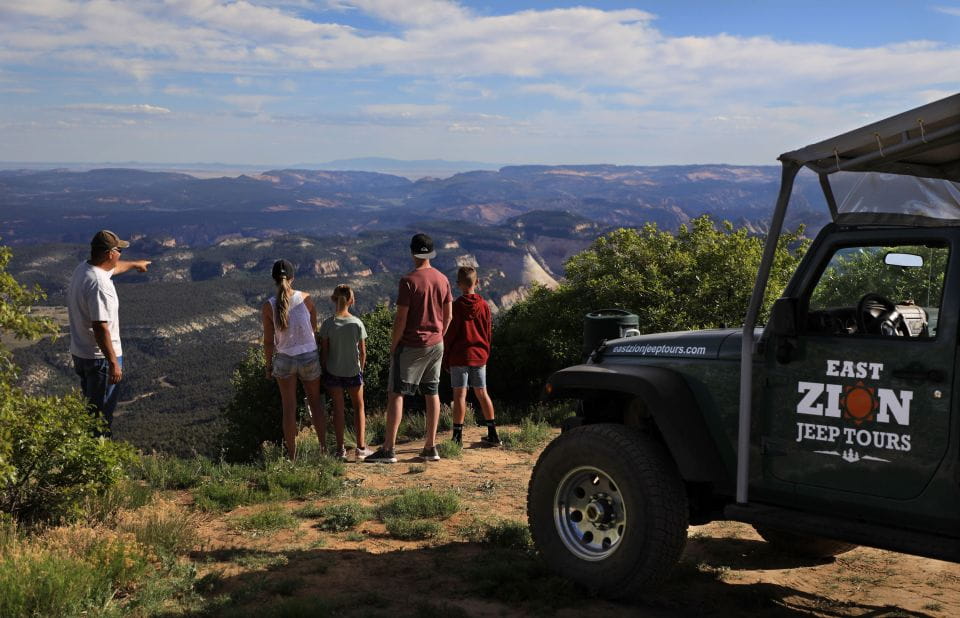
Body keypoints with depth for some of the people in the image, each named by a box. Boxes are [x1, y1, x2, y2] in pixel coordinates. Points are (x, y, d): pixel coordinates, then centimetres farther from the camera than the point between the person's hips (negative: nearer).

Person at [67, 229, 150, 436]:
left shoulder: (82, 269, 4)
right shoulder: (99, 284, -27)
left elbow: (113, 268, 27)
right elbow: (100, 328, -30)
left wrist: (135, 264, 45)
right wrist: (113, 363, -26)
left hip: (80, 353, 10)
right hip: (100, 357, -10)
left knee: (90, 406, 23)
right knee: (102, 414, 2)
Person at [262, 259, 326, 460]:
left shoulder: (269, 306, -9)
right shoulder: (306, 299, -8)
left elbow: (268, 341, -4)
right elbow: (314, 328, 4)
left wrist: (268, 365, 8)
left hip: (285, 359, 0)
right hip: (310, 356, 0)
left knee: (289, 408, 9)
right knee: (315, 402, 17)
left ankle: (292, 456, 12)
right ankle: (323, 447, 18)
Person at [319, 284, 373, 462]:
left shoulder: (327, 324, -11)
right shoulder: (357, 323, -9)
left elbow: (324, 352, -7)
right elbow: (362, 352, -4)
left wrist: (324, 371, 7)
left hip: (333, 372, 0)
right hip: (353, 372, 0)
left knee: (338, 409, 10)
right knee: (359, 407, 14)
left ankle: (340, 449, 12)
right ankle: (361, 447, 14)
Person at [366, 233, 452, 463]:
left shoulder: (409, 281, -15)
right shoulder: (442, 279, 4)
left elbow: (401, 319, -15)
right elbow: (448, 316, 8)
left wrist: (392, 346, -5)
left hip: (411, 346, -6)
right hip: (436, 345, 6)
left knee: (395, 394, -2)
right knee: (432, 393, 11)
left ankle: (388, 449, -4)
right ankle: (431, 447, 15)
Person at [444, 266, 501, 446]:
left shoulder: (456, 306, -9)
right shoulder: (484, 305, 3)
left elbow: (449, 334, -7)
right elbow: (489, 332, 8)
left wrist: (446, 358, 2)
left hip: (459, 357, -4)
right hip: (480, 356, 4)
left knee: (459, 394, -3)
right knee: (482, 393, 13)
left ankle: (457, 437, -5)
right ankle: (493, 434, 17)